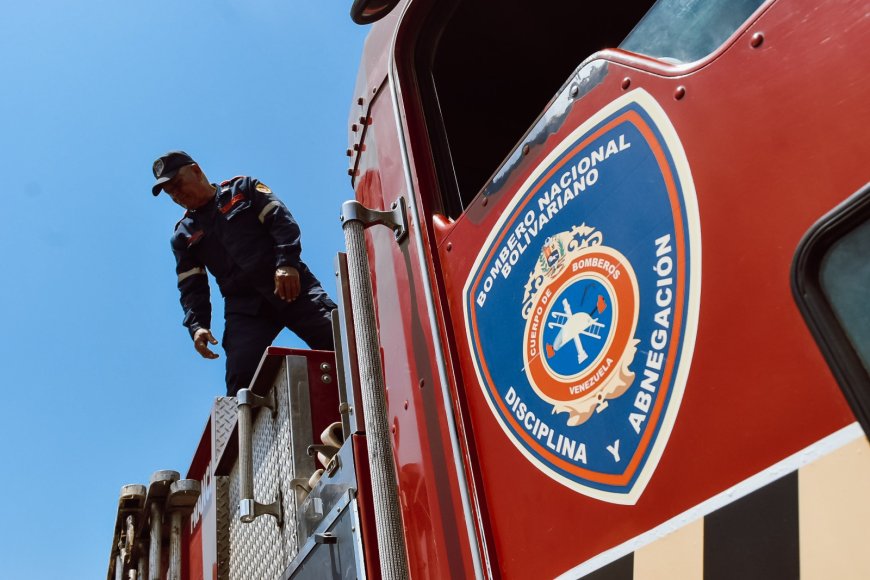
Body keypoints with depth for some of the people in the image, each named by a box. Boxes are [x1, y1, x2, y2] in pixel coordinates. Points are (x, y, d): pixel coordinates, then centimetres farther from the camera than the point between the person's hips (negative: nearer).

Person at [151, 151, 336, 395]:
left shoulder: (243, 188, 14)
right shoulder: (183, 236, 21)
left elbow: (281, 220, 1)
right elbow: (191, 288, 14)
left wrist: (287, 262, -17)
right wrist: (197, 325, -5)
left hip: (292, 286, -2)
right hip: (244, 305, 2)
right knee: (240, 381, -15)